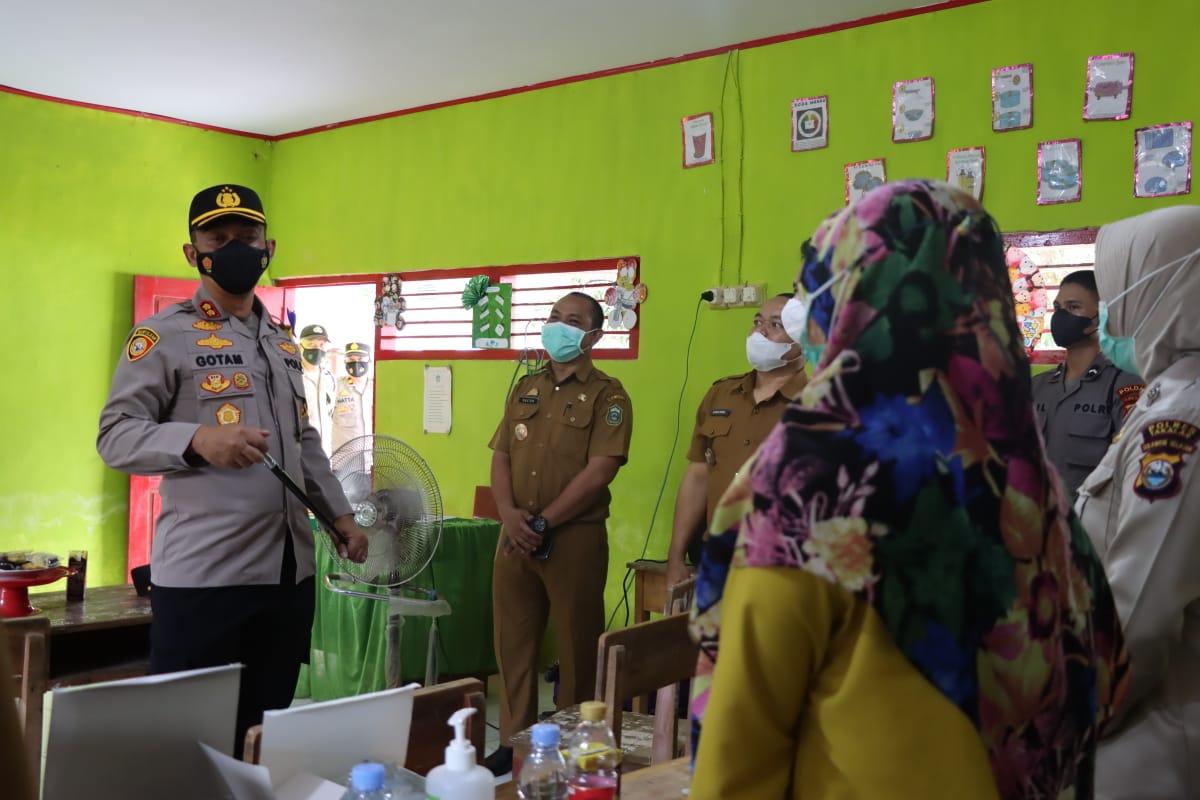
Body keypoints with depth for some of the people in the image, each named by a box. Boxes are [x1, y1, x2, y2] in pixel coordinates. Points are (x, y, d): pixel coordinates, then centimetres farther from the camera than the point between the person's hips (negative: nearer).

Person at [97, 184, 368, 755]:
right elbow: (115, 436, -9)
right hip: (203, 573, -6)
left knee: (268, 726, 13)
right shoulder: (164, 335, -3)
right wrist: (197, 439, -26)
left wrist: (340, 514, 18)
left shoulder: (283, 343, 19)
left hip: (289, 568, 7)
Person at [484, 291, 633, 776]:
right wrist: (509, 514, -9)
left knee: (576, 645, 5)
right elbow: (501, 457, 9)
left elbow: (599, 471, -14)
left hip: (574, 538, -5)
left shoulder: (607, 396, -4)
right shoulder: (524, 390, 14)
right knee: (513, 641, 10)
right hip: (516, 535, 5)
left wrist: (543, 523, -14)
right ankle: (514, 740, 23)